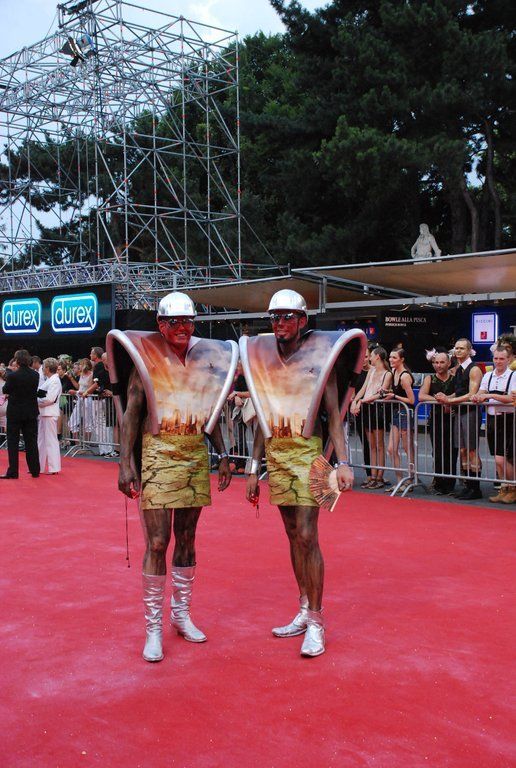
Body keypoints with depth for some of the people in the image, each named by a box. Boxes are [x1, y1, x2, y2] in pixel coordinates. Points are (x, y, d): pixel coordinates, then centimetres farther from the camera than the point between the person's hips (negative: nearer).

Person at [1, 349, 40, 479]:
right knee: (31, 441, 11)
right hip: (31, 412, 4)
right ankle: (35, 470, 15)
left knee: (13, 442, 3)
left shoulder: (13, 376, -18)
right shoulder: (35, 375, -4)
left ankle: (12, 472, 3)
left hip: (15, 412, -4)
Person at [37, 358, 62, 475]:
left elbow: (49, 399, -21)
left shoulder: (54, 381, -14)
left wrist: (36, 401, -9)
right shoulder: (48, 380, 15)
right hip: (43, 413, 10)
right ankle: (40, 466, 22)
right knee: (41, 440, 15)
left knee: (51, 440, -5)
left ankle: (54, 467, 0)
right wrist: (38, 400, 0)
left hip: (50, 414, -10)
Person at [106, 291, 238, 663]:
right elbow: (130, 414, -5)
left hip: (197, 457, 4)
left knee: (187, 538, 12)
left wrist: (223, 455, 10)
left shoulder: (207, 359, 9)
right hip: (159, 455, -4)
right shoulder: (146, 358, -3)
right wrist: (126, 462, -13)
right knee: (157, 542, -5)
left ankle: (182, 614, 26)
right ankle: (154, 627, 5)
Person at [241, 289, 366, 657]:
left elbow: (334, 415, -5)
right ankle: (305, 612, 21)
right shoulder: (264, 361, 10)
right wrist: (254, 470, 12)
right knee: (293, 535, 11)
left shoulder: (319, 357, -3)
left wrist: (343, 463, -15)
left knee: (307, 536, -8)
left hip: (307, 452, -5)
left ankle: (316, 621, 2)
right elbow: (263, 421, 13)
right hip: (275, 454, 5)